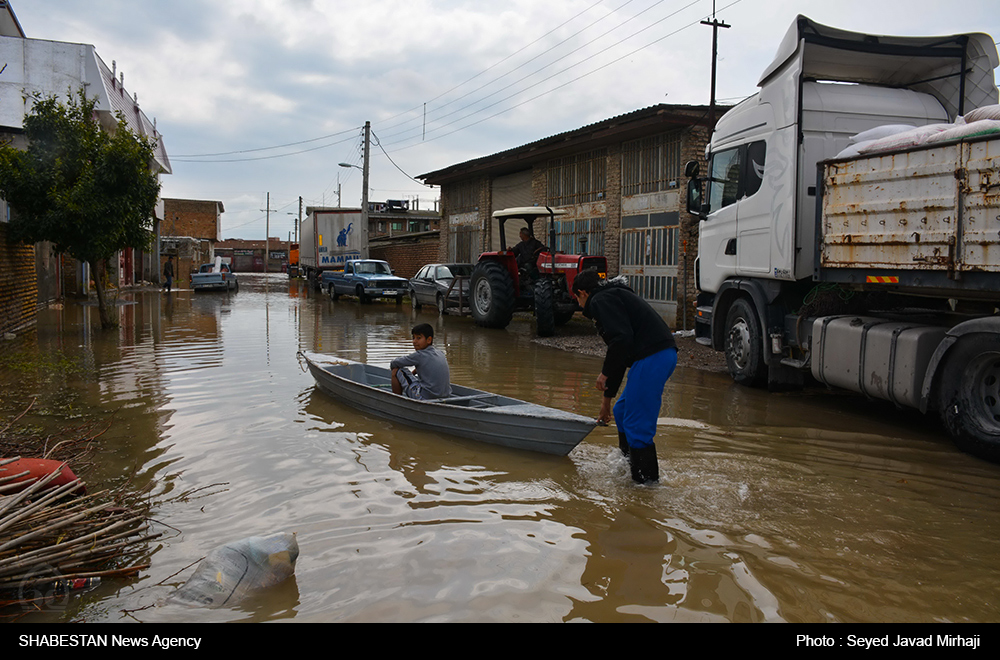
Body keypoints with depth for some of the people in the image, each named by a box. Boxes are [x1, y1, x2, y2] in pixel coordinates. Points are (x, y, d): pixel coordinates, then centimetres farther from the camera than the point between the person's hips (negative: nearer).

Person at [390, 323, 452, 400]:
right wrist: (412, 374, 33)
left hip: (426, 397, -8)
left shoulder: (419, 356, -8)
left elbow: (393, 364, 0)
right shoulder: (440, 353, 11)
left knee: (396, 371, 4)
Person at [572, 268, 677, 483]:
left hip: (651, 358, -10)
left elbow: (622, 338, -20)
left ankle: (647, 481, 4)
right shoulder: (614, 297, 28)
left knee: (637, 425, -4)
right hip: (664, 355, 11)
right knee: (622, 412, 22)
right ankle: (628, 465, 34)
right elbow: (619, 356, 32)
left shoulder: (602, 300, -4)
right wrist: (607, 396, 37)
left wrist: (605, 373, -8)